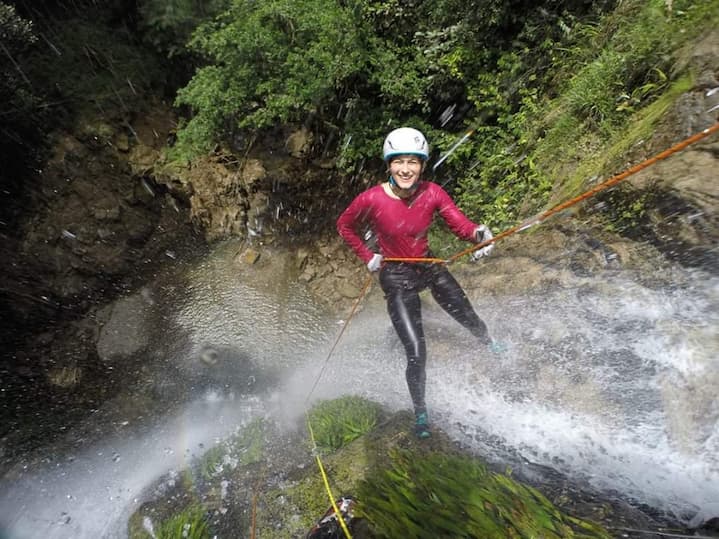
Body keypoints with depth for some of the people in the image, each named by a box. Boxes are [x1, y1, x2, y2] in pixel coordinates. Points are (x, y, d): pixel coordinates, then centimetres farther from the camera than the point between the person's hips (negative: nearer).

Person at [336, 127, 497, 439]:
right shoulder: (371, 199, -20)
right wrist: (368, 257, -8)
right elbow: (344, 226, -3)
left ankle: (489, 346, 56)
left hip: (429, 266, 4)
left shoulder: (432, 193, -12)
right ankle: (420, 412, 25)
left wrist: (480, 234, -37)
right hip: (396, 277, -3)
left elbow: (460, 224, -15)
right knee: (416, 355, -5)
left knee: (470, 319, 17)